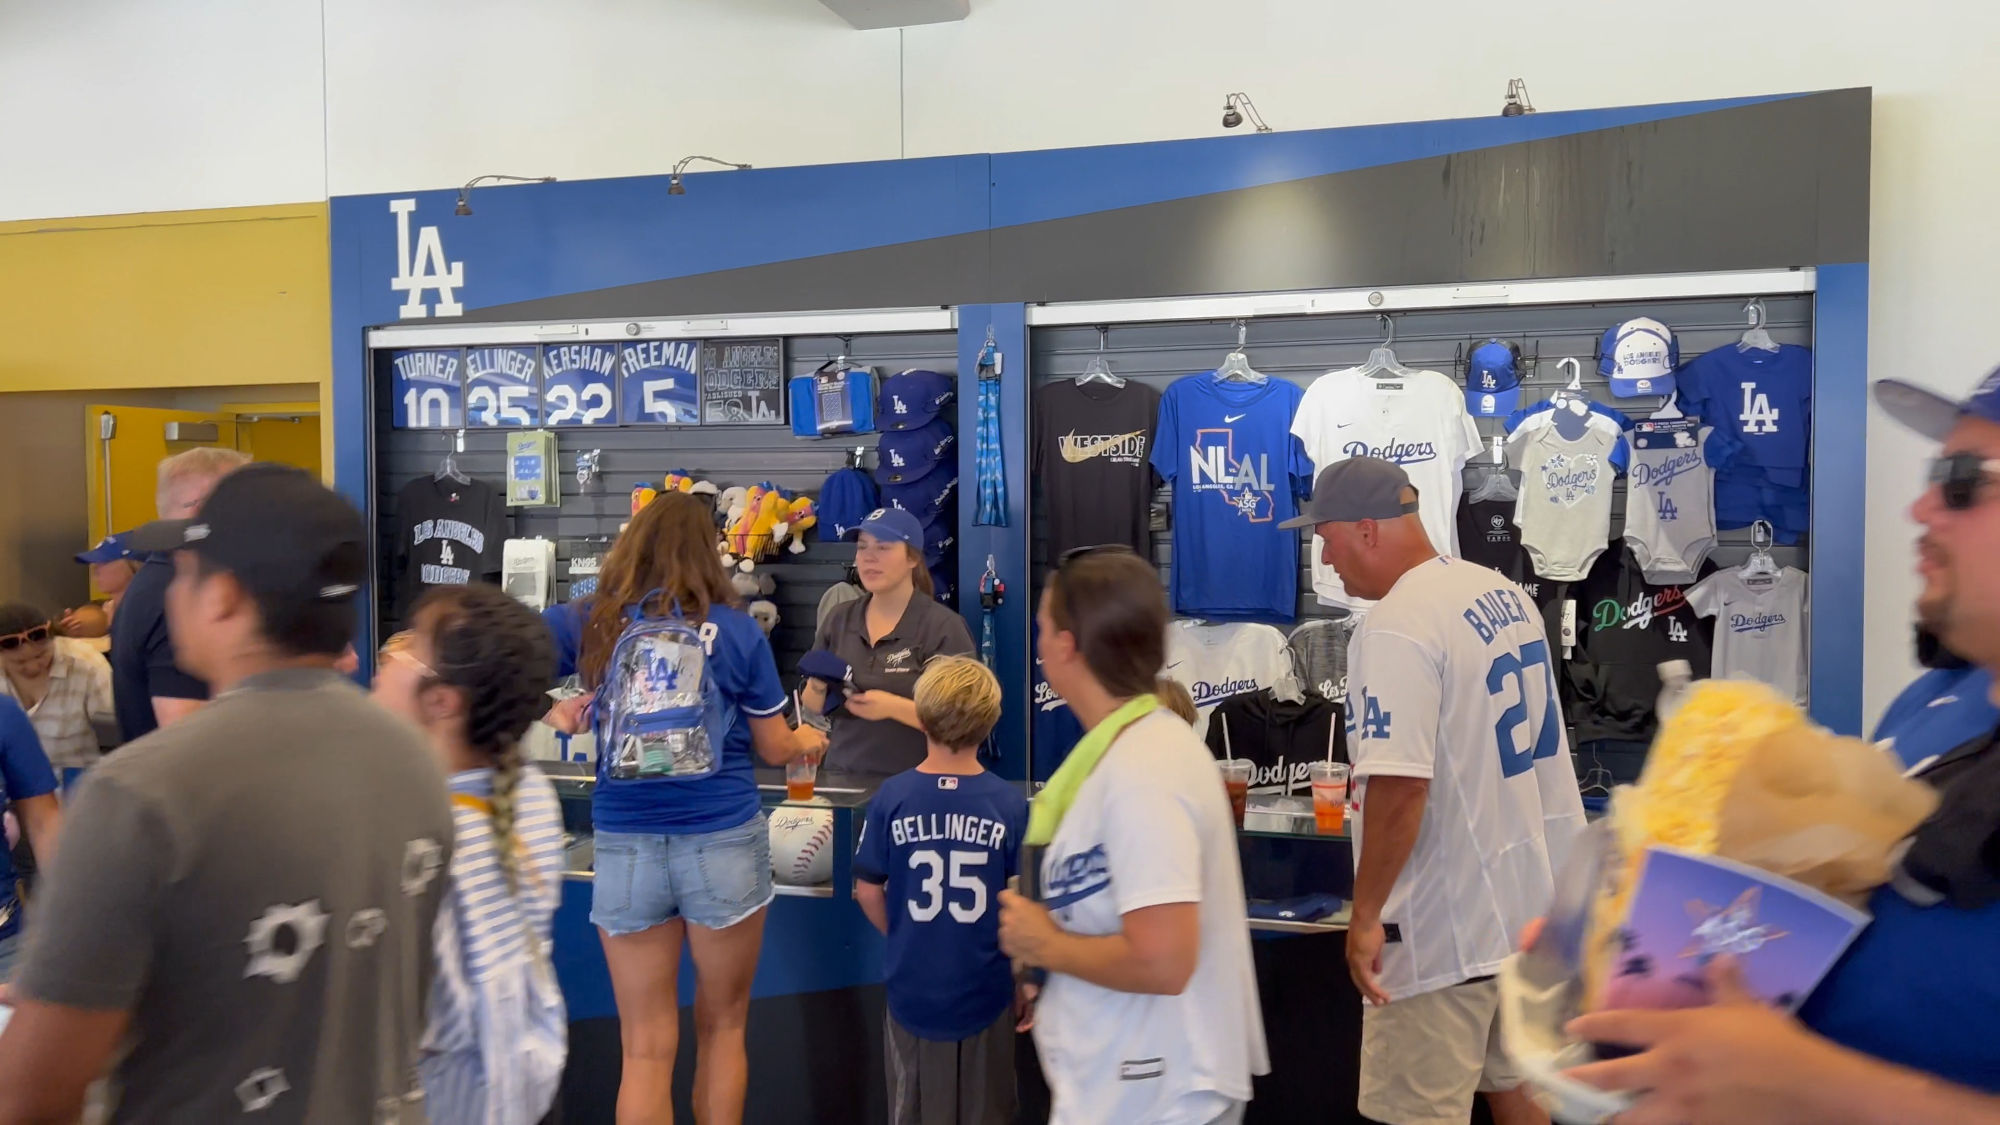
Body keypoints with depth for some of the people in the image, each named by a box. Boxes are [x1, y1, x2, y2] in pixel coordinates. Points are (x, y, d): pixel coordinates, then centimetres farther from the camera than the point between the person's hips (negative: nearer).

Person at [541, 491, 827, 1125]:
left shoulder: (591, 623, -1)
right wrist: (807, 740, 25)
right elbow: (774, 748, 5)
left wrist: (551, 710, 2)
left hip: (626, 846, 1)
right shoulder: (736, 631, -4)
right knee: (722, 1028, 17)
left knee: (646, 1049, 10)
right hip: (723, 840, -1)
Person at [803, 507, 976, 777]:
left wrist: (893, 707, -18)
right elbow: (812, 709, 15)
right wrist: (818, 690, -5)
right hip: (843, 774, 4)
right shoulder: (839, 619, 10)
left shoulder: (944, 627, -4)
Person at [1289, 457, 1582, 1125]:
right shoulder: (1507, 595, 7)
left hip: (1448, 923, -9)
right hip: (1532, 899, 9)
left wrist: (1365, 913, -19)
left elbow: (1399, 787, -27)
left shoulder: (1398, 627, -21)